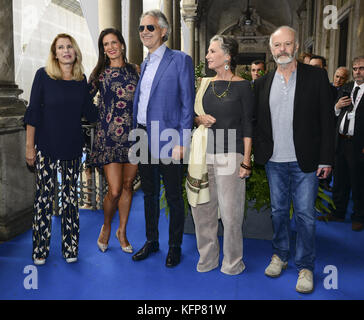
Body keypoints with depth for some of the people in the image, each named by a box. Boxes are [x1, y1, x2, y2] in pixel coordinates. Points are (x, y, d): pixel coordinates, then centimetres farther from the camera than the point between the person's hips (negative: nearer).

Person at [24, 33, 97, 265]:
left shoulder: (81, 79, 7)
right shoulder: (44, 75, -2)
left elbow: (90, 113, 9)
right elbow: (33, 112, -2)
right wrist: (29, 146, -4)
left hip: (73, 146, 3)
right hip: (46, 146, -3)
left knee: (71, 196, 6)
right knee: (44, 196, 0)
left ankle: (70, 247, 16)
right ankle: (41, 250, 13)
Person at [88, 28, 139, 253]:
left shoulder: (134, 70, 11)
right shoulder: (100, 72, 6)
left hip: (132, 134, 3)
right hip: (108, 135, -2)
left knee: (128, 186, 8)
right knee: (114, 190, -7)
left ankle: (122, 231, 26)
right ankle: (106, 227, 23)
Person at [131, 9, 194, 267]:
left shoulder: (180, 60, -6)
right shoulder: (145, 64, 16)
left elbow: (188, 104, -11)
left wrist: (181, 142, -17)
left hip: (167, 140, -7)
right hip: (143, 138, 7)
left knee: (174, 197, 5)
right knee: (150, 193, 16)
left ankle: (175, 247, 22)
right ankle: (151, 241, 32)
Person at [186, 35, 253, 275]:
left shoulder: (242, 86, -2)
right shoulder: (206, 84, 12)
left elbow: (248, 125, -4)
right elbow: (195, 115, 20)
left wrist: (246, 161, -9)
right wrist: (200, 119, -4)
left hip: (230, 154, -5)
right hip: (205, 154, 5)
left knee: (231, 212, 1)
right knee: (202, 209, 9)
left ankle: (232, 263, 20)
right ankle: (207, 258, 27)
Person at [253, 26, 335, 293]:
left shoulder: (316, 76, -1)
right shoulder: (263, 83, 7)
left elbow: (327, 119, -3)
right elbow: (258, 121, 9)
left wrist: (326, 159, -7)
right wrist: (257, 154, 0)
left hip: (305, 161, -3)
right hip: (274, 161, 3)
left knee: (305, 215, 3)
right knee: (279, 211, 15)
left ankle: (305, 266, 19)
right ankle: (280, 255, 33)